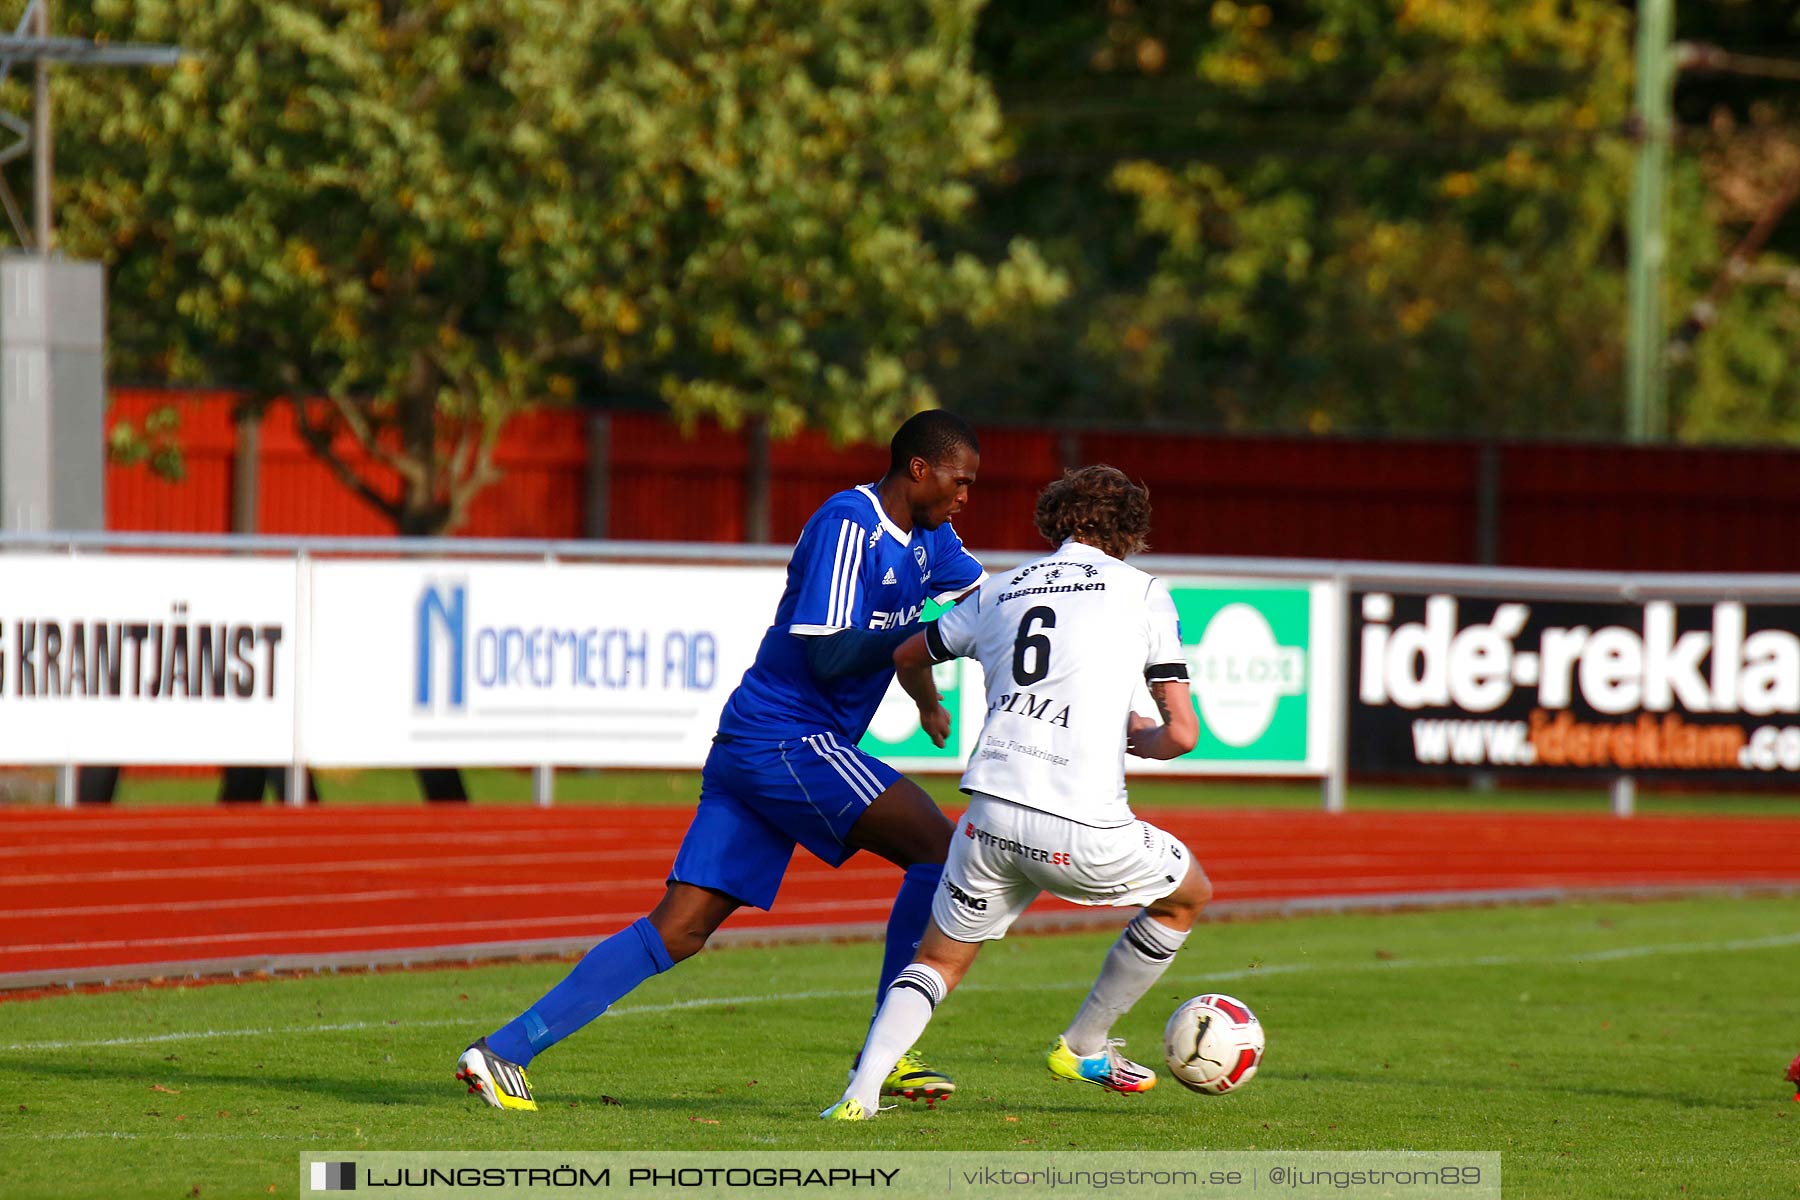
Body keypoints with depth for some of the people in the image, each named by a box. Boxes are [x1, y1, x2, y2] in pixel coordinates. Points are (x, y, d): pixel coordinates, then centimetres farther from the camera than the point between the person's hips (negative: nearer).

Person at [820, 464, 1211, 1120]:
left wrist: (930, 708, 60)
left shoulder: (1000, 592, 20)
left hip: (991, 813, 3)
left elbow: (908, 656, 38)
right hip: (1083, 830, -3)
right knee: (1189, 894, 25)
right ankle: (1084, 1046, 33)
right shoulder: (1141, 591, 8)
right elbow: (1181, 733, 2)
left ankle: (861, 1090, -7)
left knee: (938, 961, 18)